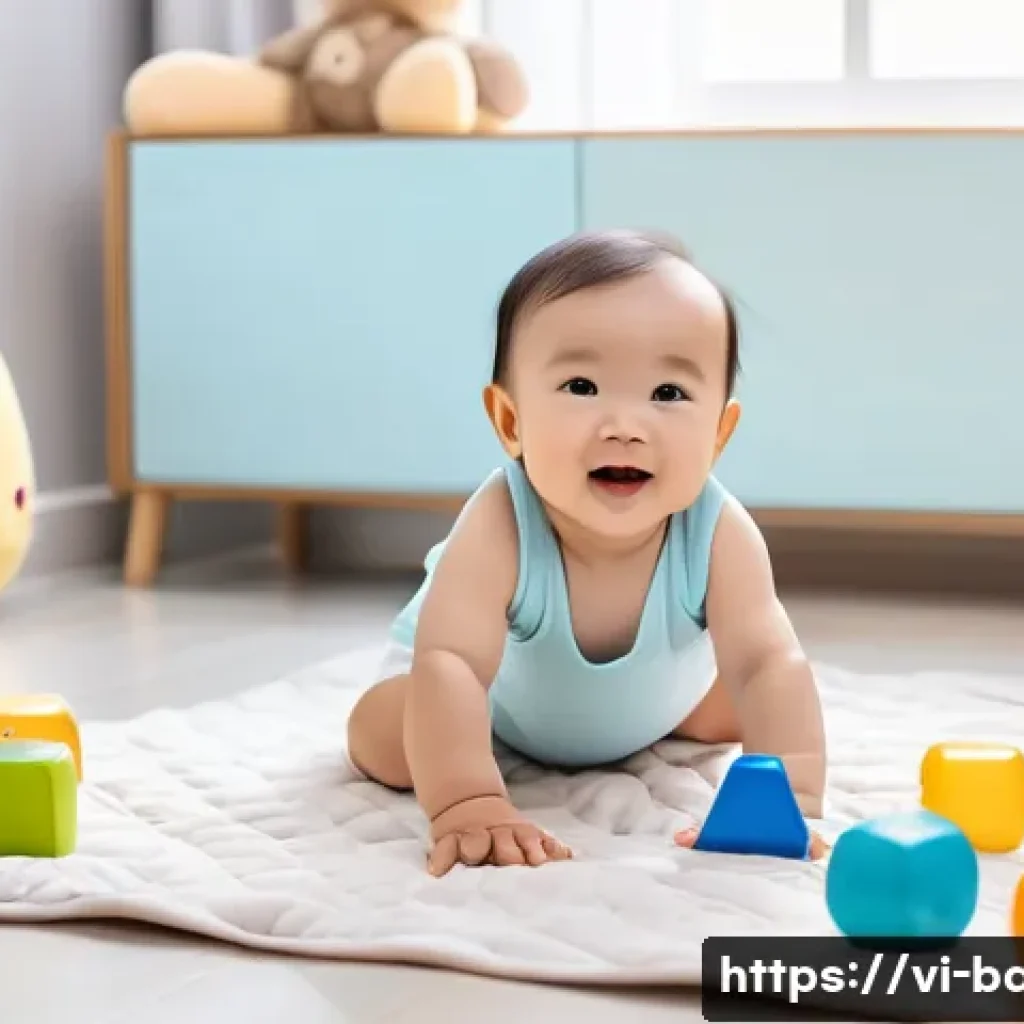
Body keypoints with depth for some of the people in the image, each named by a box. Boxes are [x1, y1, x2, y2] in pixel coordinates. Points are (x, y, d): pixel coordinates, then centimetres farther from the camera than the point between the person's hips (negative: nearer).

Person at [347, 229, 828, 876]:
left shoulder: (720, 533, -40)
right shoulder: (499, 525, -47)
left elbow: (770, 666, -47)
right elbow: (449, 664, -55)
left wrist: (787, 799, -63)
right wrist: (466, 804, -70)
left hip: (652, 689, 2)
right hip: (503, 689, -2)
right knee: (381, 744, -15)